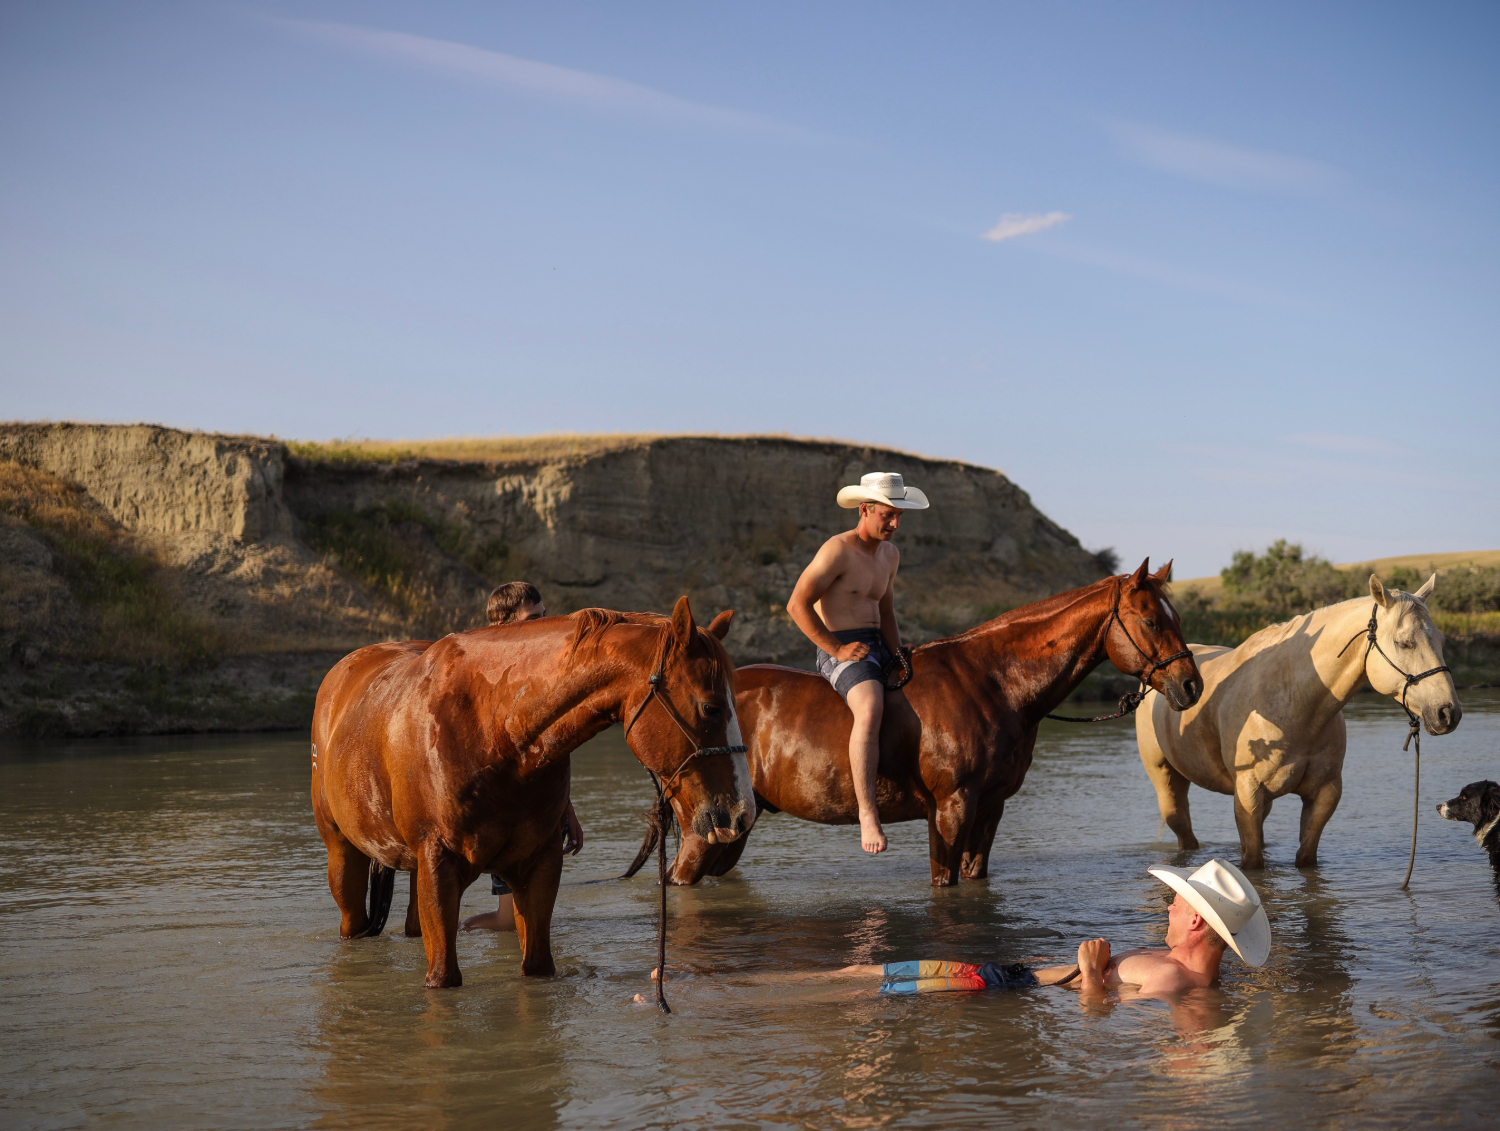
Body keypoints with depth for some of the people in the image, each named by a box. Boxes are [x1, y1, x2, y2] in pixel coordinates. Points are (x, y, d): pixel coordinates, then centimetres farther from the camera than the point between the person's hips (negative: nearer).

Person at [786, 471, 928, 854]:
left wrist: (898, 656, 10)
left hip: (878, 647, 9)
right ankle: (868, 814, -39)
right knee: (871, 708, -36)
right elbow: (797, 604, -14)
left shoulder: (890, 554, 15)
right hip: (840, 651, -9)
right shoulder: (838, 550, -12)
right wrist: (837, 649, -16)